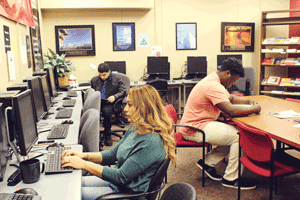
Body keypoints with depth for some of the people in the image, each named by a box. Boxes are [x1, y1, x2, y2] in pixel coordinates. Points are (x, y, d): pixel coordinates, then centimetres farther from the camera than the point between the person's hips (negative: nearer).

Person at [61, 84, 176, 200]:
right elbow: (113, 154, 10)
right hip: (115, 182, 9)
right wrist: (85, 156, -4)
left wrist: (83, 164, -23)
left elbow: (122, 176, -26)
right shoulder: (135, 128, 3)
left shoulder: (151, 143, -28)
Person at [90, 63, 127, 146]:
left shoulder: (117, 78, 7)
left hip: (109, 103, -3)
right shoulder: (94, 80, 18)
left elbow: (123, 91, 3)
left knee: (106, 111, -36)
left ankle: (108, 136, -17)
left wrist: (114, 97, -15)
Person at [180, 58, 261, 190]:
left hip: (198, 124, 11)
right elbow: (231, 111, -30)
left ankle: (207, 162, 10)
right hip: (195, 129, -11)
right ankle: (230, 178, 0)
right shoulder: (213, 86, -22)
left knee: (232, 132, 7)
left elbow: (231, 98, 25)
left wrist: (249, 101, 9)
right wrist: (254, 109, -14)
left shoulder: (214, 81, 13)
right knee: (238, 136, -13)